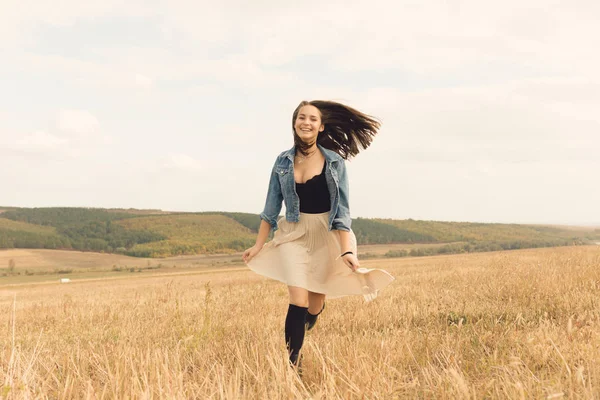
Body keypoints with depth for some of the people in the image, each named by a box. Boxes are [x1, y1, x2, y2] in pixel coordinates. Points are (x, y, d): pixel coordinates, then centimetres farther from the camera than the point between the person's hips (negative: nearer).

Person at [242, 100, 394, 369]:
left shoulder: (334, 162, -6)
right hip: (293, 234, 1)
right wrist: (258, 245, 5)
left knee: (315, 308, 11)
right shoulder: (283, 161, 1)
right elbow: (271, 208, 7)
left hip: (326, 237, 0)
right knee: (298, 302, -15)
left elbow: (342, 211, -8)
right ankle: (292, 363, -6)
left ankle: (298, 335, 45)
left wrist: (347, 250, -18)